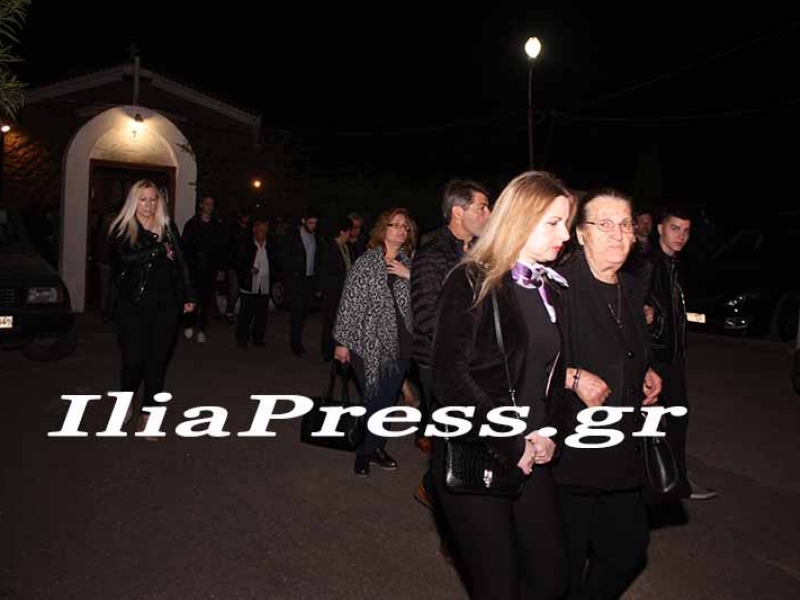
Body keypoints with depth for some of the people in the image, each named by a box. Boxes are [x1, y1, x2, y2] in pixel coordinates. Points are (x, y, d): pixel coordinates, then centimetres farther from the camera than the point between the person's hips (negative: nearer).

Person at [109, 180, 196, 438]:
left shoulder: (168, 228, 10)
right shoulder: (121, 229, 1)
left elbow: (181, 264, 12)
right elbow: (126, 257, -17)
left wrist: (189, 296, 9)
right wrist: (160, 250, -12)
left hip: (165, 304, 3)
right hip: (133, 306, -2)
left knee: (158, 361, 4)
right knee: (134, 360, -4)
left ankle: (147, 415, 16)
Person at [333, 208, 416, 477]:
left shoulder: (408, 263, 7)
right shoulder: (366, 263, -5)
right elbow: (349, 303, -5)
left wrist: (410, 276, -10)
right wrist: (342, 342, -6)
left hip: (400, 344, 4)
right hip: (370, 343, -4)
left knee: (388, 400, 13)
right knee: (373, 399, 2)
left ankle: (375, 447, 31)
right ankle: (364, 452, 22)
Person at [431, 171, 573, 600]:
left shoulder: (552, 288, 8)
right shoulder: (473, 282, -11)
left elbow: (552, 371, 14)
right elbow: (450, 375, -17)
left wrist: (548, 434, -2)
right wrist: (513, 444, -15)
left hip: (530, 458, 6)